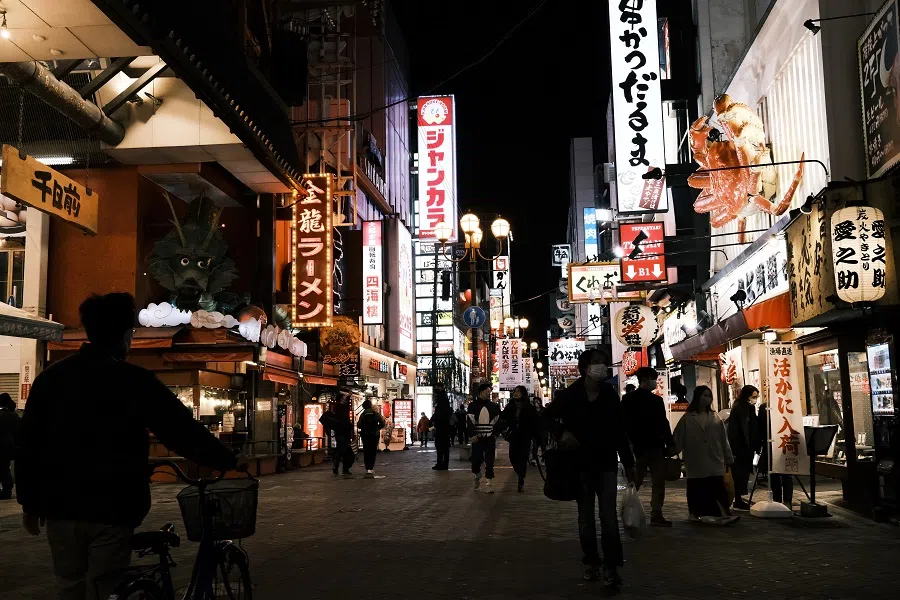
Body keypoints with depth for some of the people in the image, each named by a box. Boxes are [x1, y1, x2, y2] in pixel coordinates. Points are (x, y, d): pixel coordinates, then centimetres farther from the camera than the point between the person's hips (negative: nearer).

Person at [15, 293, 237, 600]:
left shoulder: (50, 377, 3)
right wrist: (228, 461, 2)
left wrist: (30, 502, 15)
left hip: (61, 507, 4)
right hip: (111, 508, -4)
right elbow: (184, 431, -10)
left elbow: (28, 445, 6)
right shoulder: (136, 381, -11)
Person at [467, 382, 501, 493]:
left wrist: (495, 434, 7)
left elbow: (497, 421, 17)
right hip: (477, 438, -1)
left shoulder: (494, 406, 10)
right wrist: (472, 435, -15)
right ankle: (477, 476, 31)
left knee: (489, 461, -4)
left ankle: (490, 484, -1)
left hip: (490, 438, 1)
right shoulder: (473, 406, 2)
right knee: (476, 459, 1)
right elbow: (469, 421, -4)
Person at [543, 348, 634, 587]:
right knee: (586, 517, 9)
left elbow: (620, 432, 6)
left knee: (609, 516, -7)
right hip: (581, 464, -1)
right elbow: (546, 418, 3)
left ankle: (611, 566, -2)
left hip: (607, 463, 1)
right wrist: (561, 434, -15)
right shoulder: (568, 395, -6)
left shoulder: (610, 396, 1)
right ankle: (591, 562, 21)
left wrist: (629, 463, 8)